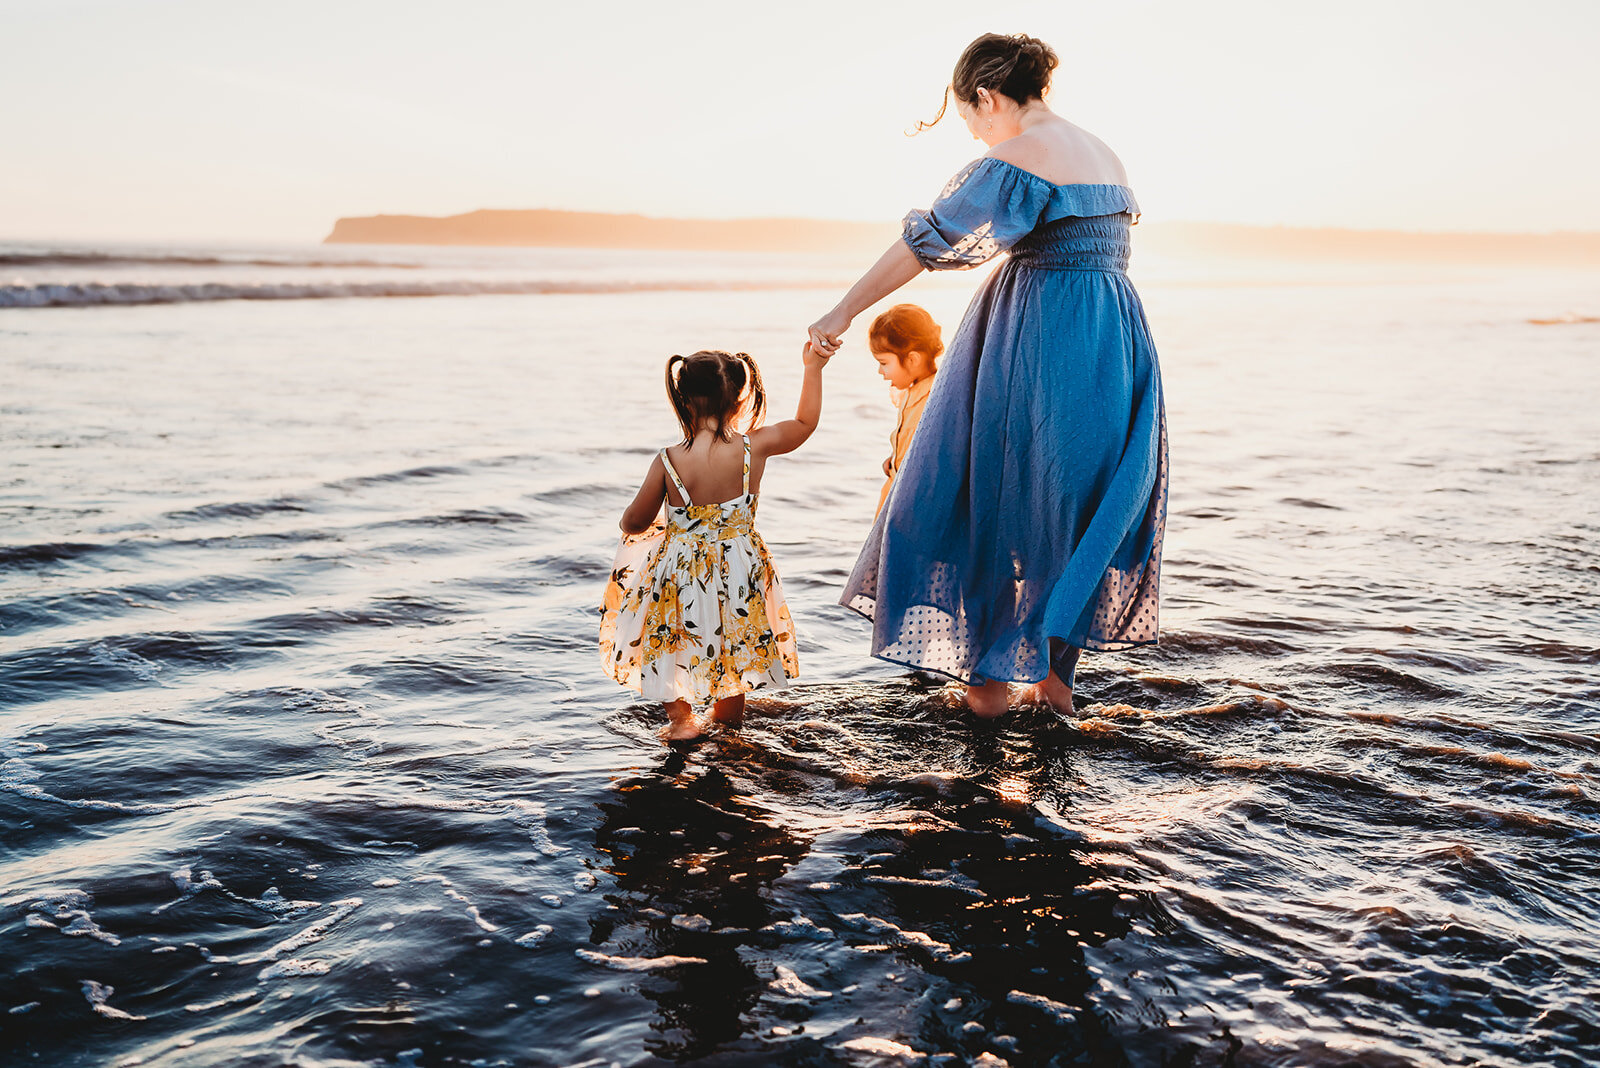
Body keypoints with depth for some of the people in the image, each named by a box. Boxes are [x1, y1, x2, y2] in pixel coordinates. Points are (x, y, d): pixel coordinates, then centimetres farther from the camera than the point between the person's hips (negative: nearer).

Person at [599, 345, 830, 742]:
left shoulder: (668, 462, -19)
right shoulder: (754, 448, -17)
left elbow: (635, 522, -7)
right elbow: (805, 423, 1)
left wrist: (630, 523, 17)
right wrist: (813, 368, 8)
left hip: (682, 569, -2)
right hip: (740, 568, 2)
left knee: (672, 637, 23)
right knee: (735, 630, 27)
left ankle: (680, 717, 23)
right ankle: (730, 708, 44)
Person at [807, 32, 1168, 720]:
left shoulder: (1014, 161, -11)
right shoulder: (1106, 156, 15)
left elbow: (925, 243, -14)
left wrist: (843, 313, -11)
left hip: (1034, 342, -8)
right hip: (1113, 348, 8)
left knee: (1001, 503, 5)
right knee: (1078, 509, 14)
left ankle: (992, 677, 12)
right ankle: (1056, 677, 20)